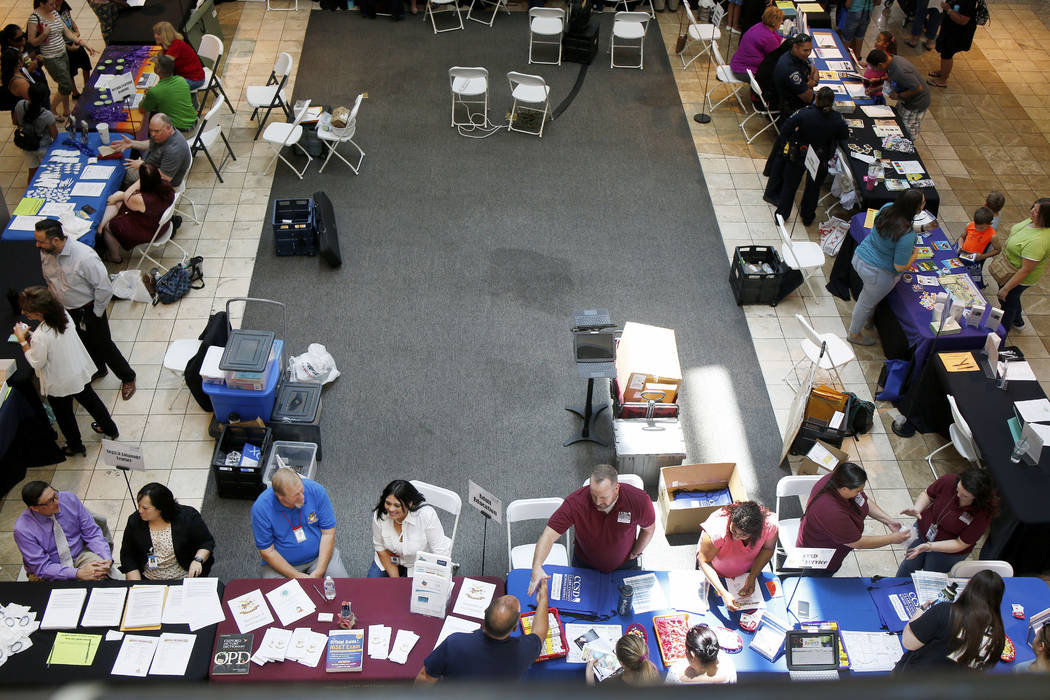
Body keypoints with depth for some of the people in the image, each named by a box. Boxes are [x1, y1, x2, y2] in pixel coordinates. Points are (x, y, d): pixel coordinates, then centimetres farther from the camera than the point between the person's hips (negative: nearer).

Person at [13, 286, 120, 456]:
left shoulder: (41, 336, -37)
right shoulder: (63, 313, -17)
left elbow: (36, 363, -20)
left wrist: (23, 341, -16)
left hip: (59, 383, -6)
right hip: (79, 371, 6)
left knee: (64, 415, 21)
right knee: (90, 400, 29)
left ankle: (75, 446, 43)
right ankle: (110, 429, 49)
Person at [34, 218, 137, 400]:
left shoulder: (85, 257, -33)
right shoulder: (45, 253, -12)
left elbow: (105, 288, -25)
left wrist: (96, 313, -15)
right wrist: (56, 301, 13)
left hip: (88, 311, -6)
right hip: (65, 310, 6)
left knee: (103, 345, 9)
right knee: (84, 344, 26)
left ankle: (127, 378, 30)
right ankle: (98, 370, 53)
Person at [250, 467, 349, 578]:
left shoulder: (316, 490, -17)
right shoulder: (260, 508, -21)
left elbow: (328, 533, -11)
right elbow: (267, 551, -14)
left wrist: (319, 572, -18)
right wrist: (297, 576, -19)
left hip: (319, 555, 1)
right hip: (281, 563, 0)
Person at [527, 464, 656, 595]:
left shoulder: (639, 500, -31)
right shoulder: (576, 502, -35)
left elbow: (649, 528, -8)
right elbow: (549, 535, -37)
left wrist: (635, 554, -2)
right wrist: (537, 567, -51)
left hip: (624, 565, 1)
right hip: (584, 565, 0)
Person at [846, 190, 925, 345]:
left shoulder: (887, 208, -13)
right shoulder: (907, 235, -33)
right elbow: (900, 267, -25)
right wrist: (914, 255, -6)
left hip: (859, 257, 7)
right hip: (878, 273, -7)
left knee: (868, 292, 34)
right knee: (867, 303, 19)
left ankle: (867, 319, 59)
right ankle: (854, 334, 42)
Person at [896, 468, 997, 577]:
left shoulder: (982, 514, -31)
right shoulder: (949, 481, -24)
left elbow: (960, 544, -24)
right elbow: (927, 495, -2)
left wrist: (929, 546, -33)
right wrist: (917, 508, -23)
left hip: (950, 552, -3)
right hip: (923, 530, 3)